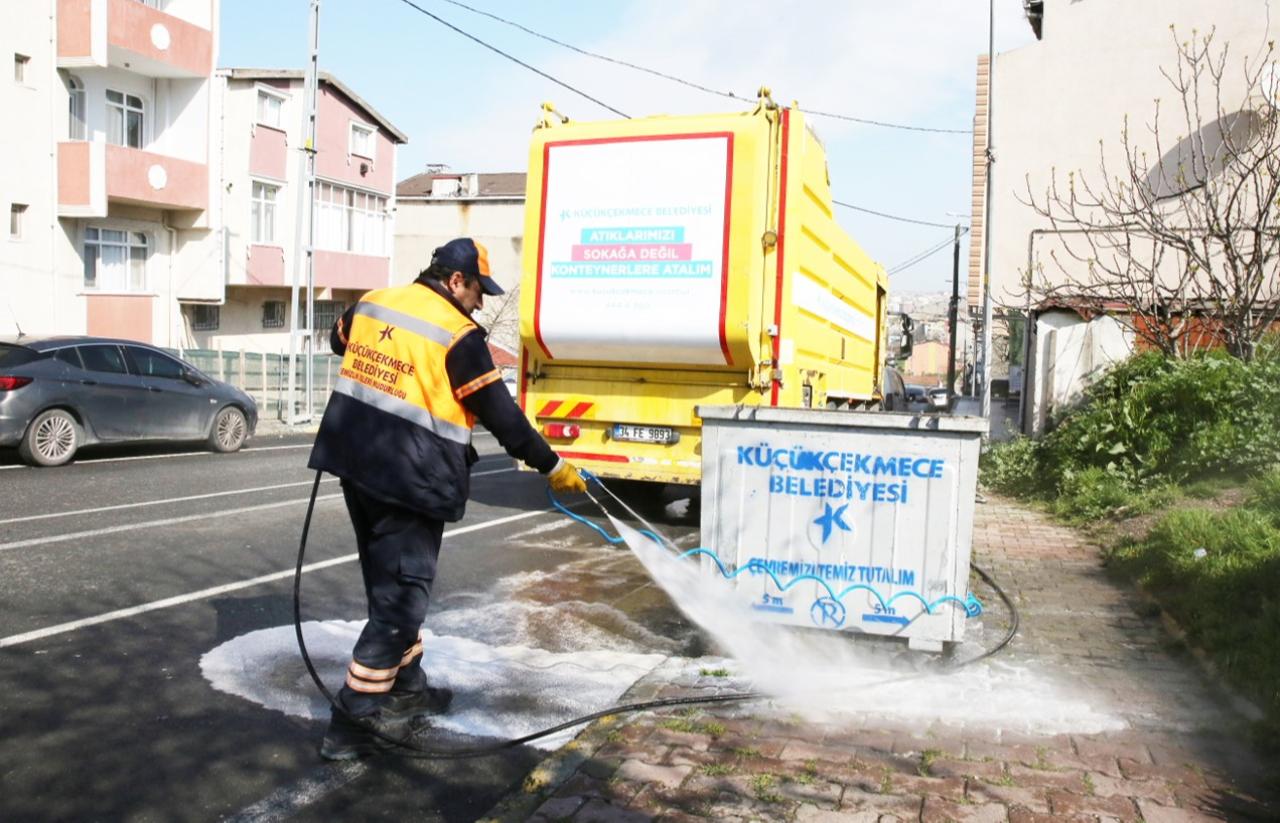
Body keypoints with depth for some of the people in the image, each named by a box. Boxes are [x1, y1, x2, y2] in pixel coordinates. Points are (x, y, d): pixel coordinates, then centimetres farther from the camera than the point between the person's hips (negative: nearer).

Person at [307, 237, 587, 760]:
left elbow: (338, 340, 30)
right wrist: (552, 467, -2)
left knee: (390, 584, 20)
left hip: (356, 462, 8)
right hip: (409, 479, -8)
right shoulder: (457, 336, -13)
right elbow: (502, 416, -12)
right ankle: (353, 722, 6)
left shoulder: (372, 303, 8)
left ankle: (406, 688, 34)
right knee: (400, 597, 1)